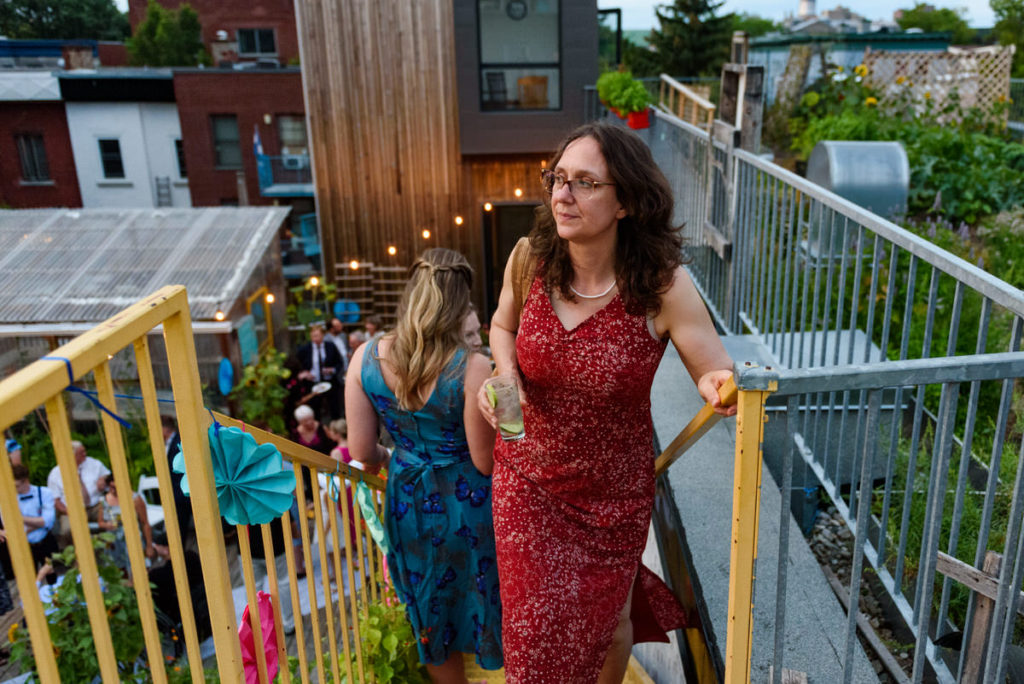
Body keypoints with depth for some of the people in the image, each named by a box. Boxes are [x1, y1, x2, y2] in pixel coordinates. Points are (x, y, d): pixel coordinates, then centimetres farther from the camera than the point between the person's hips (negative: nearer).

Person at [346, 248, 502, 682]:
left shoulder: (365, 358, -13)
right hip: (466, 504, -3)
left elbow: (362, 452, -7)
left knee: (430, 615, 25)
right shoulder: (472, 369, -25)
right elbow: (486, 463, -16)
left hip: (409, 502, 4)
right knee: (483, 600, 22)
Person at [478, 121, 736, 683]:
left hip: (614, 491, -1)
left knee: (606, 624, 23)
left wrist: (719, 389, -40)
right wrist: (506, 375, -15)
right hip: (527, 479, 2)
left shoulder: (663, 287, -23)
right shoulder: (530, 258, -14)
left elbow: (721, 382, -16)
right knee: (536, 632, 13)